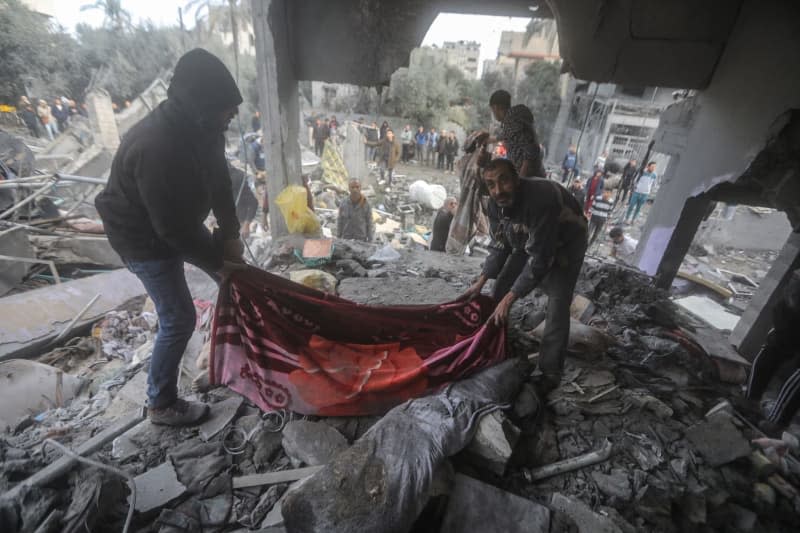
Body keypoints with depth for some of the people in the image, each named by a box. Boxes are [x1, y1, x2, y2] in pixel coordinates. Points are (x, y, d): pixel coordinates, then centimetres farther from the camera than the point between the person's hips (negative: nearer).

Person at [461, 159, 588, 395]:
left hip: (565, 243, -6)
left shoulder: (541, 199, -40)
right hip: (529, 241, 6)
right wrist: (481, 281, -14)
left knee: (557, 303, -17)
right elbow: (499, 245, -6)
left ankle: (551, 373, -2)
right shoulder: (496, 203, -18)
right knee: (501, 286, 3)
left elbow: (540, 259, -38)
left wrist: (509, 299, -37)